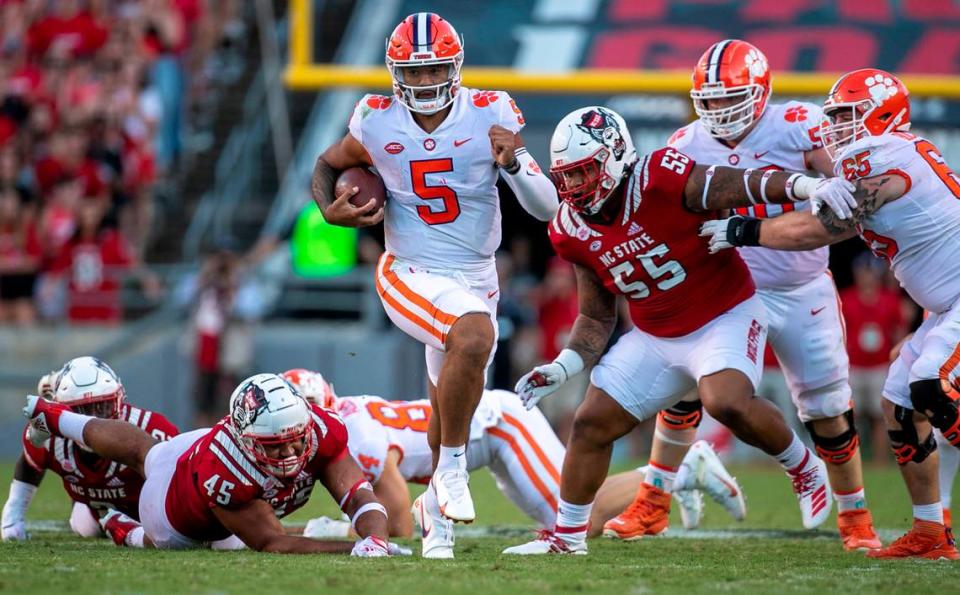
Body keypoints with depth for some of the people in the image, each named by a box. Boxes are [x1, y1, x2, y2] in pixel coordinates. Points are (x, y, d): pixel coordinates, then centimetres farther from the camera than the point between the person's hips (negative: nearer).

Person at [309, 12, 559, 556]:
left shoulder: (490, 117, -11)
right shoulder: (378, 124, -9)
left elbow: (547, 209, -12)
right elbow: (328, 166, 12)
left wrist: (512, 163, -30)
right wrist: (330, 210, -8)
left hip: (477, 280, 3)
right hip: (411, 278, -3)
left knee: (453, 406, 17)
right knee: (474, 334, -34)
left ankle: (437, 508, 45)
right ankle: (452, 469, -19)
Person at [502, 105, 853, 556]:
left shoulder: (661, 180, -23)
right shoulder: (574, 231, -2)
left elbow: (743, 184, -31)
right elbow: (596, 319, 8)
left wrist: (806, 185, -48)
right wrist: (563, 368, -7)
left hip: (725, 318, -7)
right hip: (655, 337, 7)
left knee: (728, 402, -32)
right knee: (592, 425, 3)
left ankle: (805, 471, -6)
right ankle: (566, 538, 19)